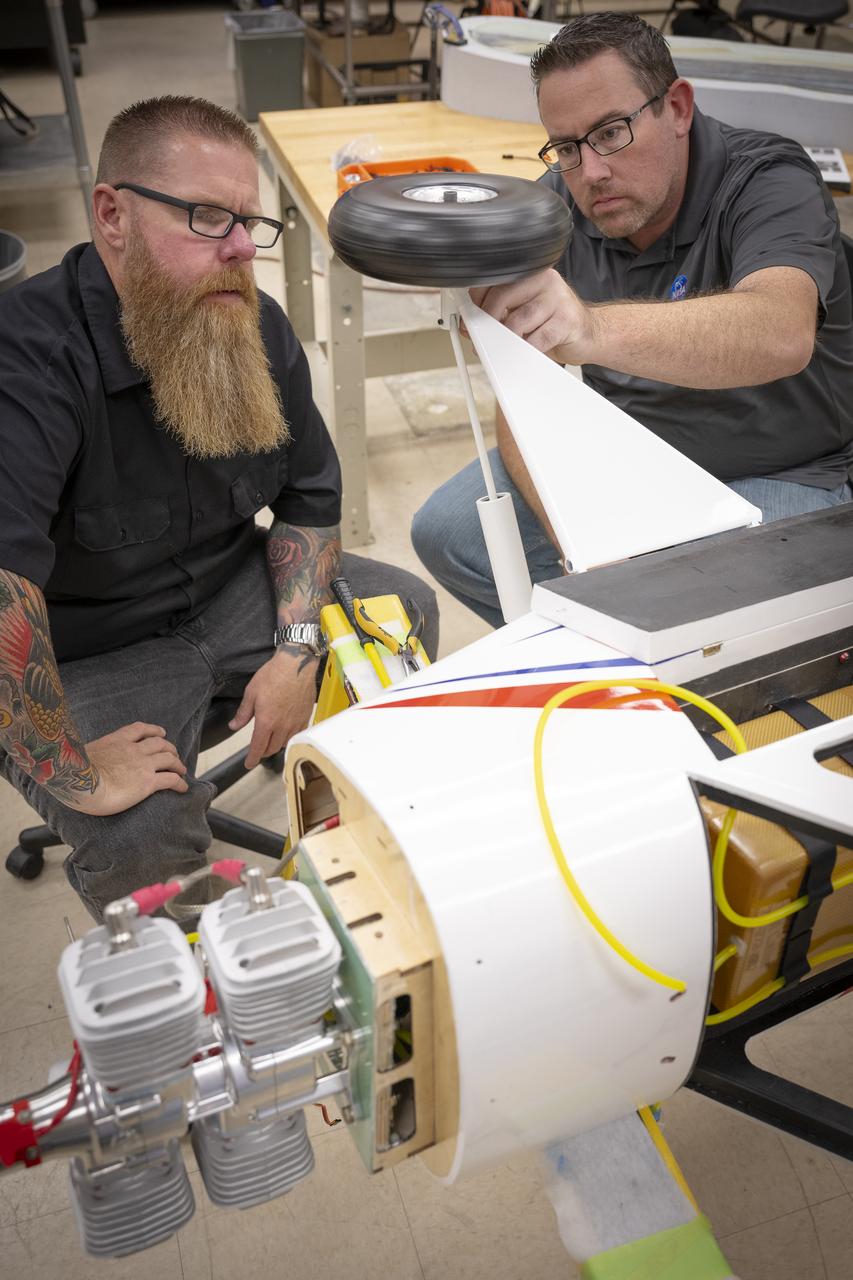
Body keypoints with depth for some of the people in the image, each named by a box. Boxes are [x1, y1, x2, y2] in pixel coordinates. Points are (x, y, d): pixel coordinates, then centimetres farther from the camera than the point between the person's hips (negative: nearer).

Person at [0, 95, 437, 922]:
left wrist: (297, 648, -7)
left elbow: (307, 493, 5)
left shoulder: (256, 326, -3)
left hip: (230, 594, 7)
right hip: (85, 658, -6)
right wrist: (71, 773, -35)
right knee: (146, 837, -27)